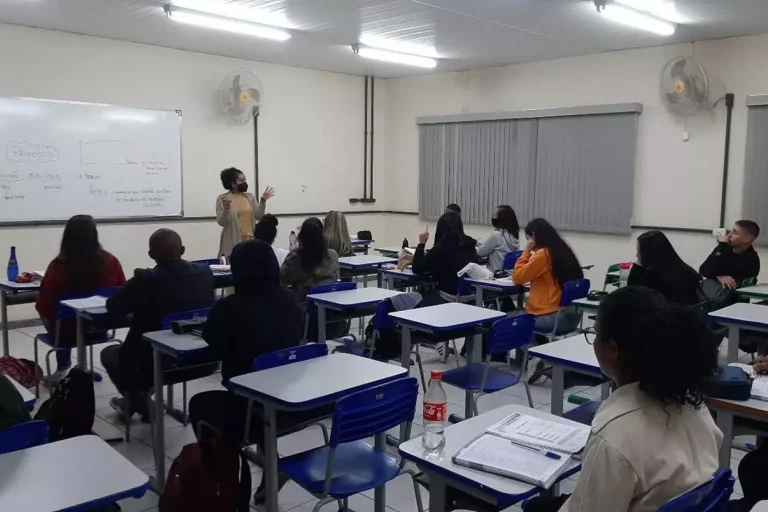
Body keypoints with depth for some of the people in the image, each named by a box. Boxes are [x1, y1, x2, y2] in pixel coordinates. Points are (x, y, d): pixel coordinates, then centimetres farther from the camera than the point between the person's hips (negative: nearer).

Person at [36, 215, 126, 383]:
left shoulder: (57, 266, -20)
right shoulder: (110, 261, -15)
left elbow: (44, 307, -14)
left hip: (66, 331, -2)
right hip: (99, 328, 2)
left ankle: (63, 368, 42)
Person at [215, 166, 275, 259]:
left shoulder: (250, 197, 12)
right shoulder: (222, 199, 0)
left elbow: (258, 216, 6)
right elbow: (221, 222, -6)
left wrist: (263, 201, -5)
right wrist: (226, 209, -23)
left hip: (250, 240, 4)